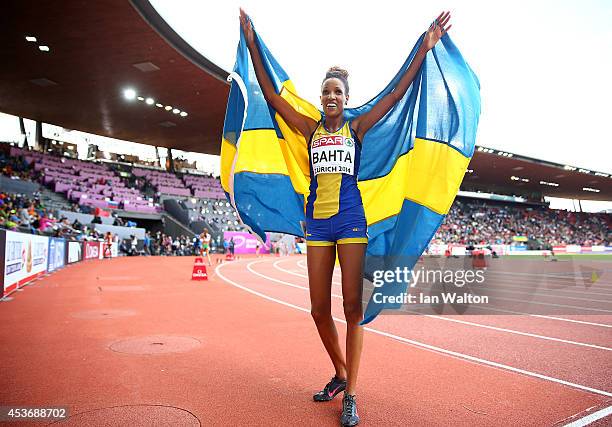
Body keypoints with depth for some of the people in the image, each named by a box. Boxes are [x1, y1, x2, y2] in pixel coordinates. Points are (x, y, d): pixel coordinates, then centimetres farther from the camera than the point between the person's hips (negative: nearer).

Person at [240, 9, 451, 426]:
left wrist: (425, 48, -2)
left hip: (351, 220, -2)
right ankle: (341, 374, 28)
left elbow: (397, 94, 2)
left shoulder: (357, 127, 7)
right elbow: (272, 95, 8)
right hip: (318, 222, 3)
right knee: (319, 310, 5)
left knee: (353, 307, -3)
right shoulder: (310, 128, 11)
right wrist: (252, 45, 6)